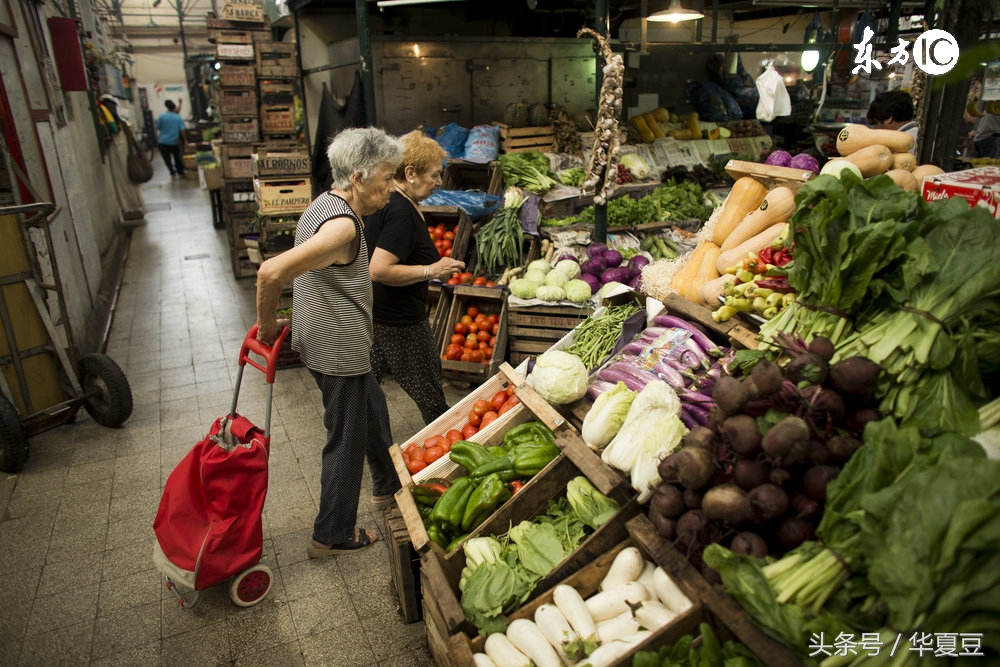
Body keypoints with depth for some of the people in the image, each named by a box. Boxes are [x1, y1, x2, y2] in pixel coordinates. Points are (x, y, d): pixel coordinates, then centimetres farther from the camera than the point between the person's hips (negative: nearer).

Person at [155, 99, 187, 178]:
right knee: (177, 157, 14)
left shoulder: (162, 116, -7)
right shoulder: (178, 118, -6)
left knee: (167, 158, 11)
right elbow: (182, 130, -9)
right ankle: (181, 172, 18)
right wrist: (185, 140, 3)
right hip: (174, 141, 1)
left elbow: (157, 128, -1)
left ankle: (172, 171, 12)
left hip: (162, 141, -1)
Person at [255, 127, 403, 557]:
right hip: (339, 351, -10)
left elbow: (286, 269, 14)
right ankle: (332, 536, 25)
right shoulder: (343, 226, -27)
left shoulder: (324, 205, 6)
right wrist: (267, 324, -19)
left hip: (327, 341, 10)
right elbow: (271, 272, -35)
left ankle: (387, 486, 48)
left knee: (373, 411, 26)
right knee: (346, 439, 6)